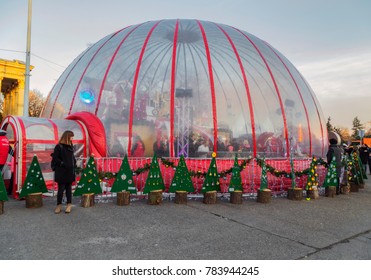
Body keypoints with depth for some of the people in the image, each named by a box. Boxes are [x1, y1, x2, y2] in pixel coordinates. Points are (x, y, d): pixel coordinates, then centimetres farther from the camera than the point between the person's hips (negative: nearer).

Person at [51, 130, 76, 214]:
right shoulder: (59, 147, -8)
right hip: (61, 172, -5)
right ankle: (59, 205, 14)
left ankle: (69, 205, 16)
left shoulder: (70, 146, 12)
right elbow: (55, 159, -10)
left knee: (69, 188, 9)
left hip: (70, 172, 6)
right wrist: (63, 164, -17)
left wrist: (74, 165, 6)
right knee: (61, 188, 1)